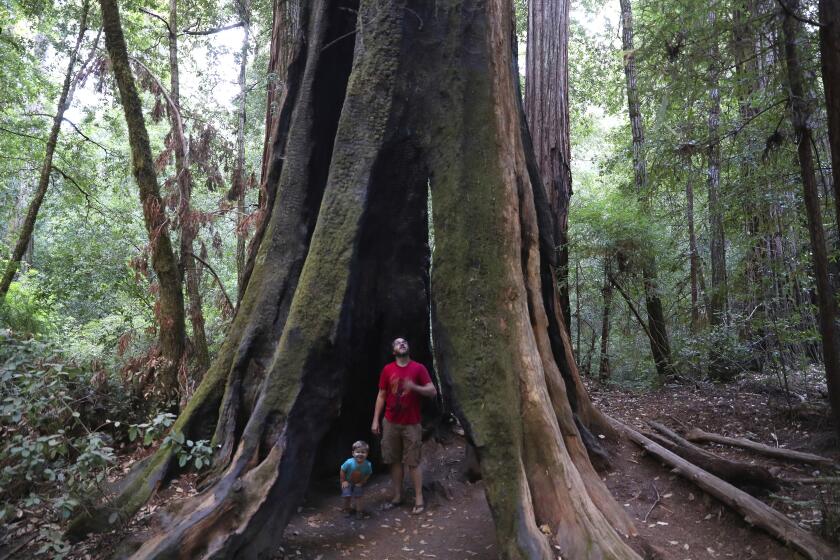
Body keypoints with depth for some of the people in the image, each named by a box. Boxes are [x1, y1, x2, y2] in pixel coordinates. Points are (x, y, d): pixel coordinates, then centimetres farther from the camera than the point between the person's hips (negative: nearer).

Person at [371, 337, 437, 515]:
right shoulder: (387, 370, 2)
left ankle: (419, 499, 10)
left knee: (413, 462, 1)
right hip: (390, 423, 2)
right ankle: (397, 496, 21)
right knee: (395, 461, 9)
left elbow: (433, 391, -6)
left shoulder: (418, 368, -4)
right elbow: (381, 395, 6)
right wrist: (375, 420, 3)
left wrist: (414, 387, -23)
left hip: (411, 424, -2)